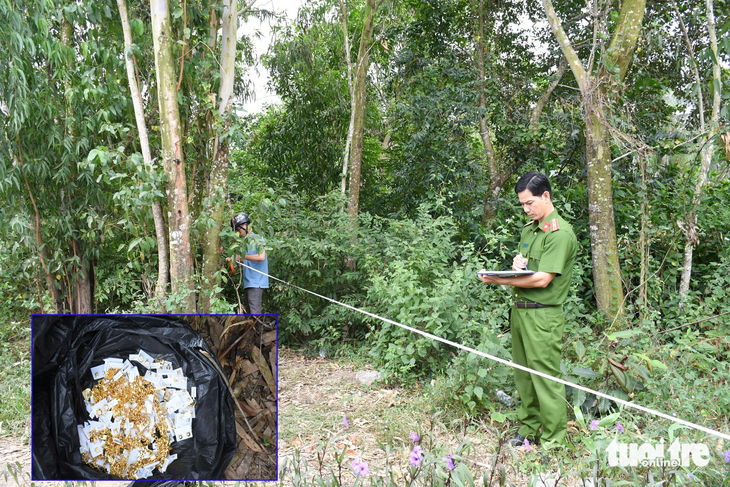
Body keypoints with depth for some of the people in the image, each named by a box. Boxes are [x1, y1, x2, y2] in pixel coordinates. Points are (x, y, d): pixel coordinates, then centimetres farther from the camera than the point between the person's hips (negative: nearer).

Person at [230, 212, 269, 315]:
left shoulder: (258, 239, -6)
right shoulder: (245, 242, 18)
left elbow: (261, 257, -21)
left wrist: (242, 257, -17)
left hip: (256, 283, -9)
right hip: (247, 283, 9)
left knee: (255, 311, -14)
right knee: (249, 311, 10)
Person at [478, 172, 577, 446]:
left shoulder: (560, 233, -13)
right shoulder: (529, 229, 15)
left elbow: (542, 279, -19)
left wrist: (500, 281, -16)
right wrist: (517, 263, -1)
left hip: (543, 316, -8)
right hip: (519, 310, 8)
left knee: (545, 378, -1)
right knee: (523, 375, 15)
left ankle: (553, 442, 10)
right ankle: (527, 429, 28)